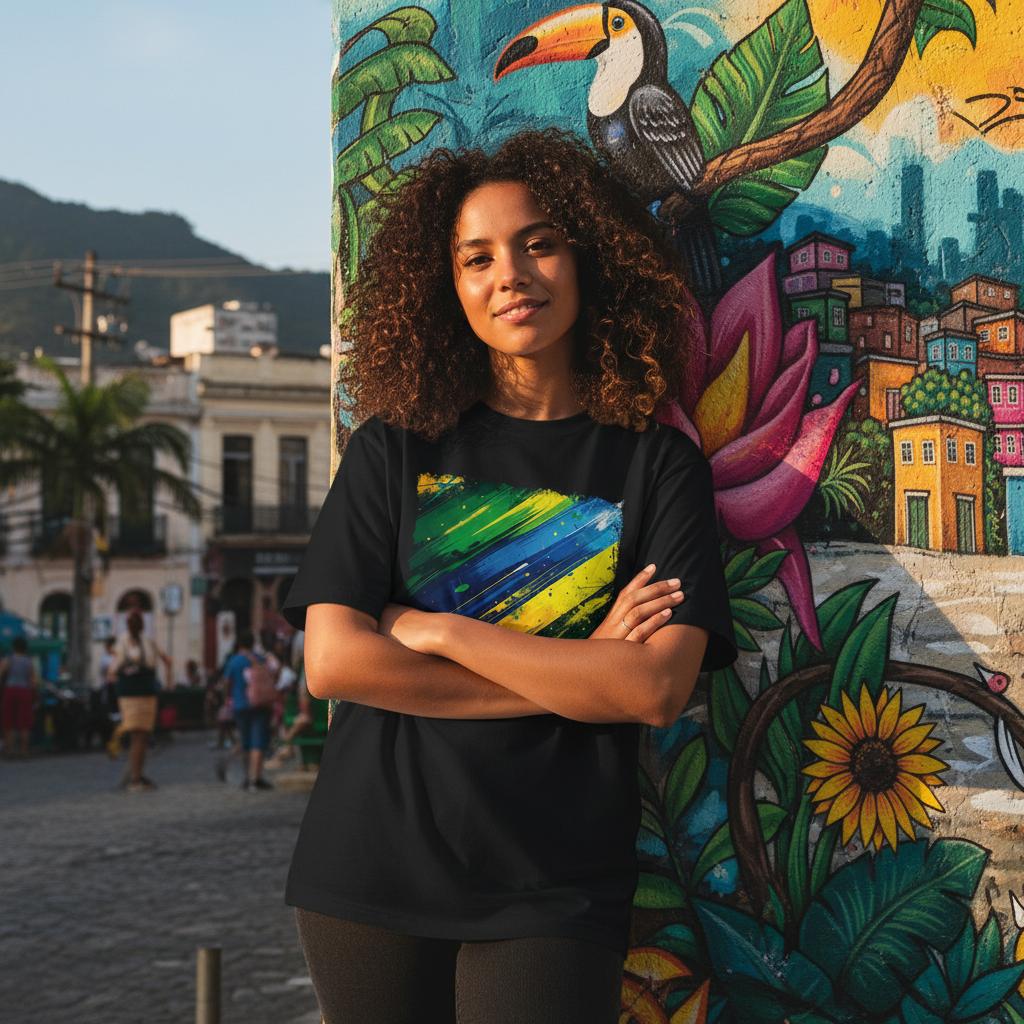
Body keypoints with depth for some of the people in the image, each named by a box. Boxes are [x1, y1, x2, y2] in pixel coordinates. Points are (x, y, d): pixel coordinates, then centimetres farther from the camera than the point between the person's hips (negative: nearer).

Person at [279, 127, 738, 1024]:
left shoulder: (657, 463, 1)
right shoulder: (394, 448, 4)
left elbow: (658, 690, -12)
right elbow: (333, 661, -7)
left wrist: (441, 631, -11)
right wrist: (576, 678, -10)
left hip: (552, 893, -1)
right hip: (371, 874, 2)